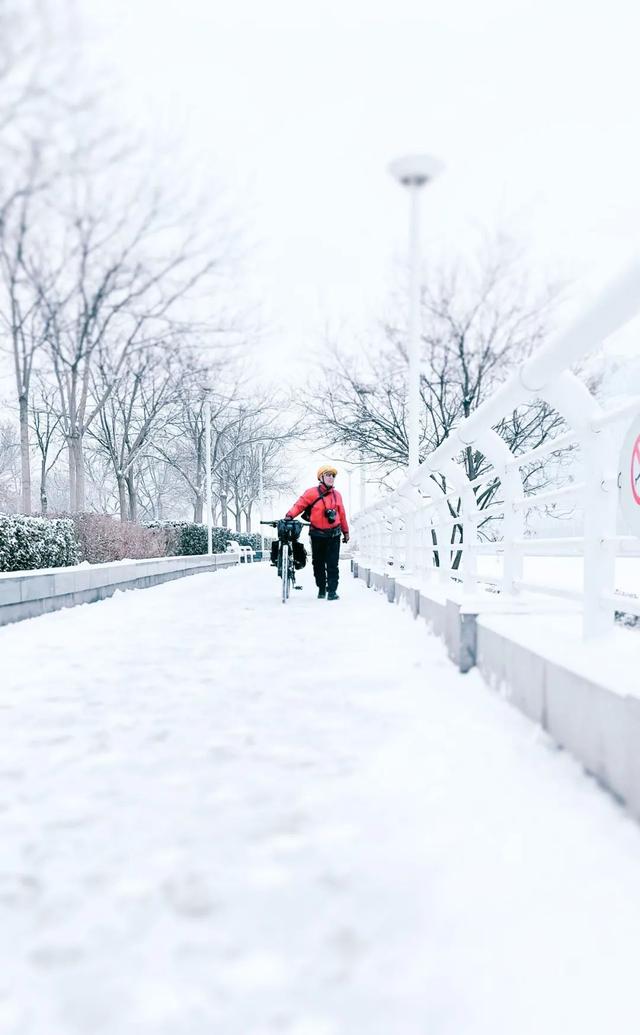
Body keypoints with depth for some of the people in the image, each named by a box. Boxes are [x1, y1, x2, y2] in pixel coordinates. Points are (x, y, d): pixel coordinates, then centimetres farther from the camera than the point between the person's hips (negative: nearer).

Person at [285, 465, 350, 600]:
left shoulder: (337, 494, 8)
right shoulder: (312, 492, -4)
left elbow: (342, 514, 15)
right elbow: (299, 505, -10)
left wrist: (346, 532, 19)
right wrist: (289, 515, -27)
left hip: (333, 535, 2)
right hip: (317, 535, -2)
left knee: (332, 564, -3)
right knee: (318, 563, 8)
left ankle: (332, 590, 0)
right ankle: (321, 588, 21)